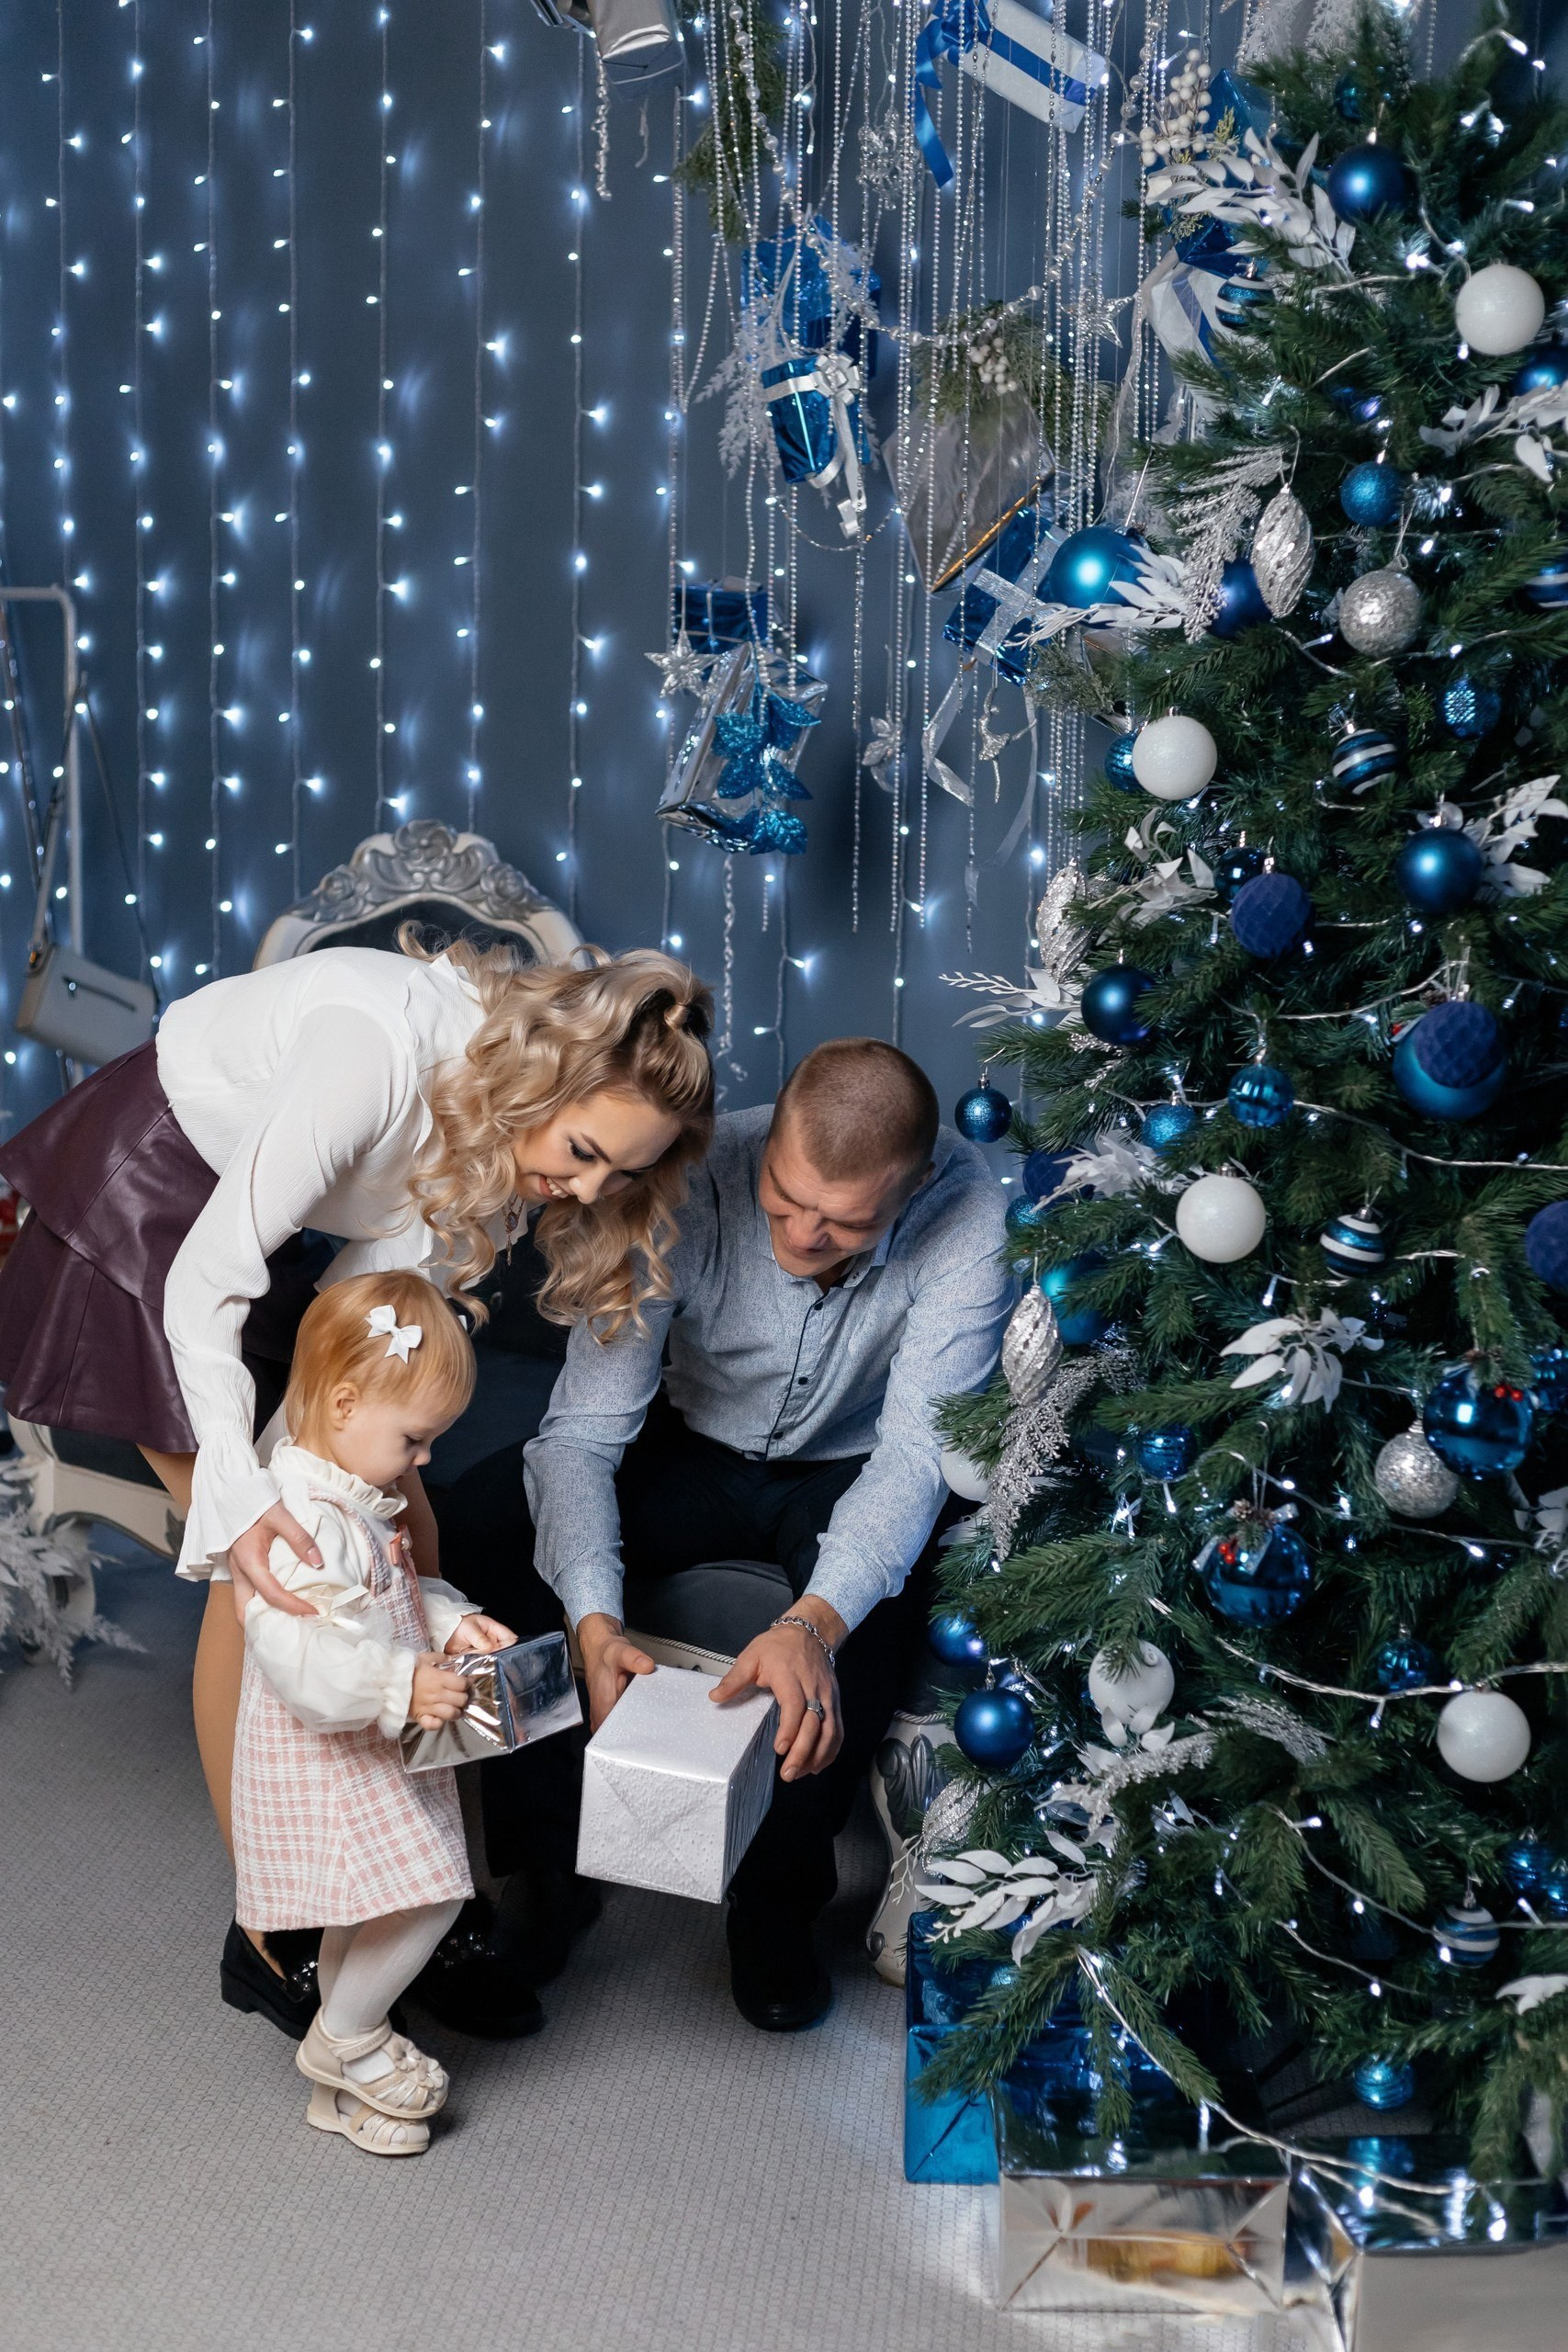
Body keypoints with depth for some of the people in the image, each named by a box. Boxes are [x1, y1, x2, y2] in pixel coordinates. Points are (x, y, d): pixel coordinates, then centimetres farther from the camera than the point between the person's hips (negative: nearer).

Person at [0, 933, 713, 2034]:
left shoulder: (517, 1127, -15)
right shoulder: (384, 1046, -38)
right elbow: (204, 1285, -33)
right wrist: (241, 1497, -43)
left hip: (278, 1232, 7)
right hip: (148, 1202, -7)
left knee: (401, 1530, 1)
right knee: (270, 1570, -10)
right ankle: (270, 1933, 6)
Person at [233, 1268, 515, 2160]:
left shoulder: (357, 1499, 7)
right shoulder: (296, 1517, -27)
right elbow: (294, 1651, -35)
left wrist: (453, 1620, 3)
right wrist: (399, 1687, -40)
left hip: (367, 1744, 11)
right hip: (323, 1759, -11)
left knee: (365, 1917, 20)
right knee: (427, 1897, -9)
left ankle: (344, 2084, 35)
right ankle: (347, 2041, 14)